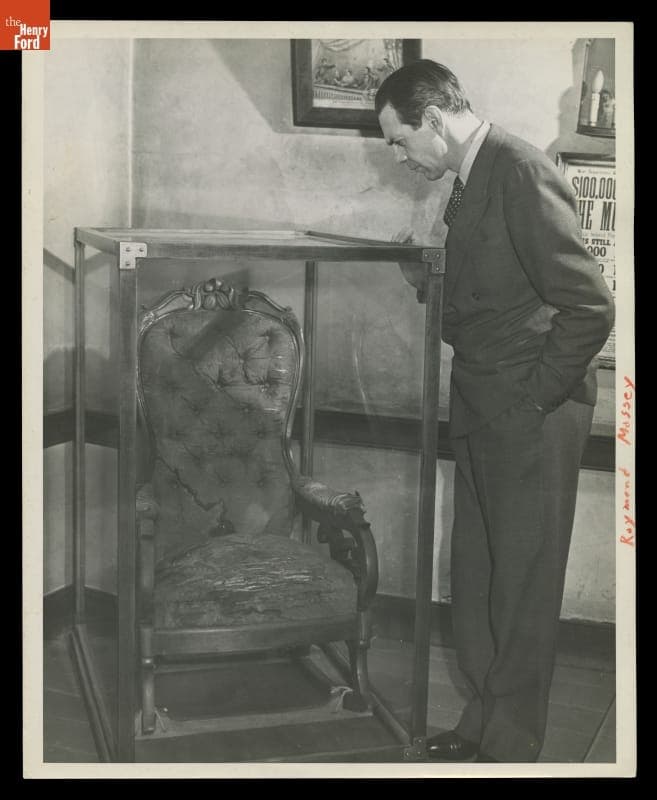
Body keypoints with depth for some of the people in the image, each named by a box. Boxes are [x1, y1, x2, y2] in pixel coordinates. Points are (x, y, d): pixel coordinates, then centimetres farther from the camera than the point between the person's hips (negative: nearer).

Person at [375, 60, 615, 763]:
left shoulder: (522, 173, -18)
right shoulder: (469, 182, 10)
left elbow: (590, 307, -21)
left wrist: (533, 399, -14)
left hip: (531, 416, -9)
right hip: (480, 413, 9)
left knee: (523, 586, 4)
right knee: (475, 576, 16)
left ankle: (511, 745, 20)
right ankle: (482, 724, 32)